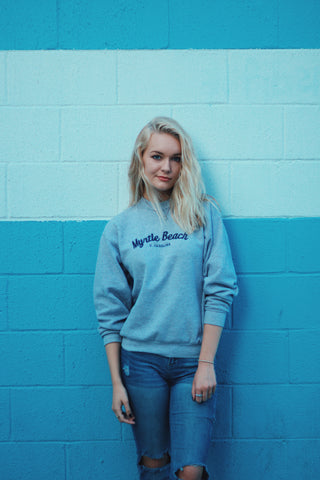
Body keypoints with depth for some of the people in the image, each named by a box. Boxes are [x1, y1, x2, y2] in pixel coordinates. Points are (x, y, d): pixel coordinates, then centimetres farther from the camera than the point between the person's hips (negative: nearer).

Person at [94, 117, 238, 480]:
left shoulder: (204, 214, 1)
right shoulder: (119, 227, 4)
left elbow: (220, 290, -3)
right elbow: (110, 310, 3)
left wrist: (207, 362, -9)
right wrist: (117, 382, 0)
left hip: (193, 360, -1)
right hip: (141, 359, 1)